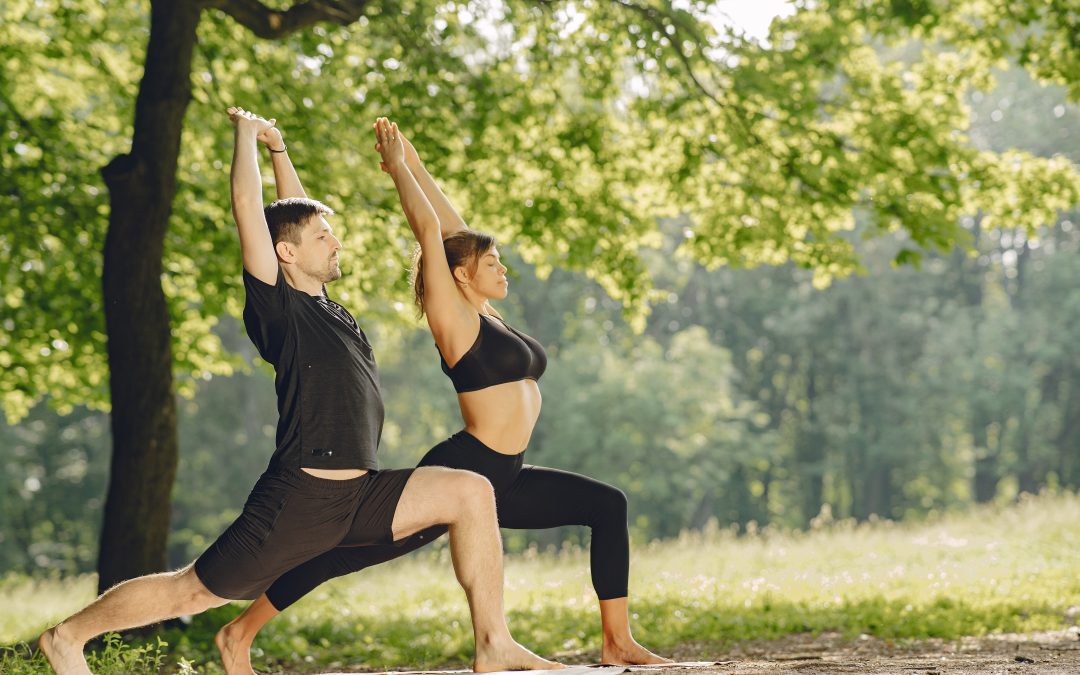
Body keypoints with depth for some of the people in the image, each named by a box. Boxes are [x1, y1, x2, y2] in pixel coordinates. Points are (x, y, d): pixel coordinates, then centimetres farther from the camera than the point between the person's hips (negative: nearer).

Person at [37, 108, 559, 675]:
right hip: (298, 500, -8)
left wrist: (278, 149, 25)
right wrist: (247, 134, 0)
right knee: (195, 591, -1)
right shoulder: (278, 306, -8)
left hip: (359, 495, 8)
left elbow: (295, 213, 28)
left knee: (471, 492, -2)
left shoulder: (323, 305, 13)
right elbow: (247, 205, -13)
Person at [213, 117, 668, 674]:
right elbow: (431, 230, -11)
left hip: (500, 482, 9)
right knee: (354, 553, -9)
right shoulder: (455, 319, -7)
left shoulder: (486, 316, 15)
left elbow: (452, 225, 18)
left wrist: (409, 158, 22)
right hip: (458, 472, -9)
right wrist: (397, 164, -1)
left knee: (608, 506, 6)